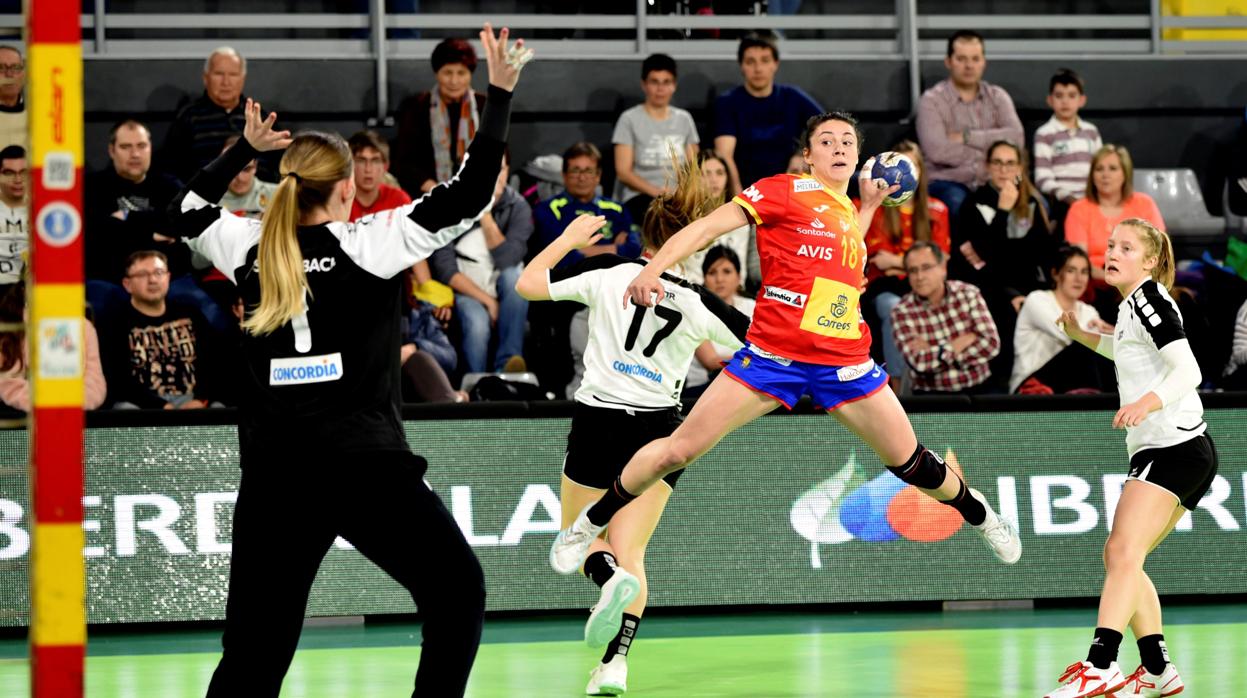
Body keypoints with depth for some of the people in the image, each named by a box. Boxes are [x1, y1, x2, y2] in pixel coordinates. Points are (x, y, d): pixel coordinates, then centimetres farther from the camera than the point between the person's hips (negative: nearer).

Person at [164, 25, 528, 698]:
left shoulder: (250, 248, 7)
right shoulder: (369, 242, -4)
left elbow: (186, 211, 27)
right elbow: (470, 194, -5)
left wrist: (244, 149, 34)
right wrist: (500, 92, -1)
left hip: (272, 476, 4)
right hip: (365, 465, -4)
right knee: (456, 591, 10)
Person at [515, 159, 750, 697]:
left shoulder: (609, 272, -7)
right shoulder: (699, 304, -5)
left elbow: (528, 284, -2)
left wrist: (568, 239, 12)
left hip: (598, 423, -1)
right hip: (660, 427, 1)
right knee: (631, 552, 7)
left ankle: (611, 578, -19)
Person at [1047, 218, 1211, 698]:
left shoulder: (1150, 299, -9)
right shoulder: (1133, 305, 18)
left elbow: (1188, 371, -21)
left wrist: (1149, 402, -38)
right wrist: (1080, 335, 25)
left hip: (1175, 447, -11)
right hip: (1156, 452, 11)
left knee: (1124, 552, -24)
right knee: (1120, 559, 13)